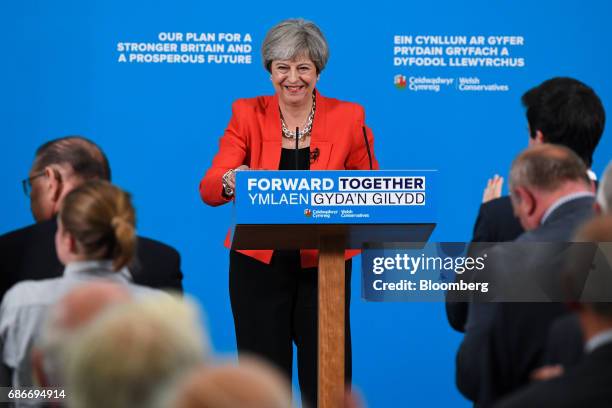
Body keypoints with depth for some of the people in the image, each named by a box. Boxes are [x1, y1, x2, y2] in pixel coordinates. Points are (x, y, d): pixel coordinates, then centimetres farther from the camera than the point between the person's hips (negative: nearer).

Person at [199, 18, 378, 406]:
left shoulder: (348, 117, -1)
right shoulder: (247, 114, -1)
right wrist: (230, 182, -32)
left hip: (322, 264, 0)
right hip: (259, 264, 0)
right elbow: (209, 189, -10)